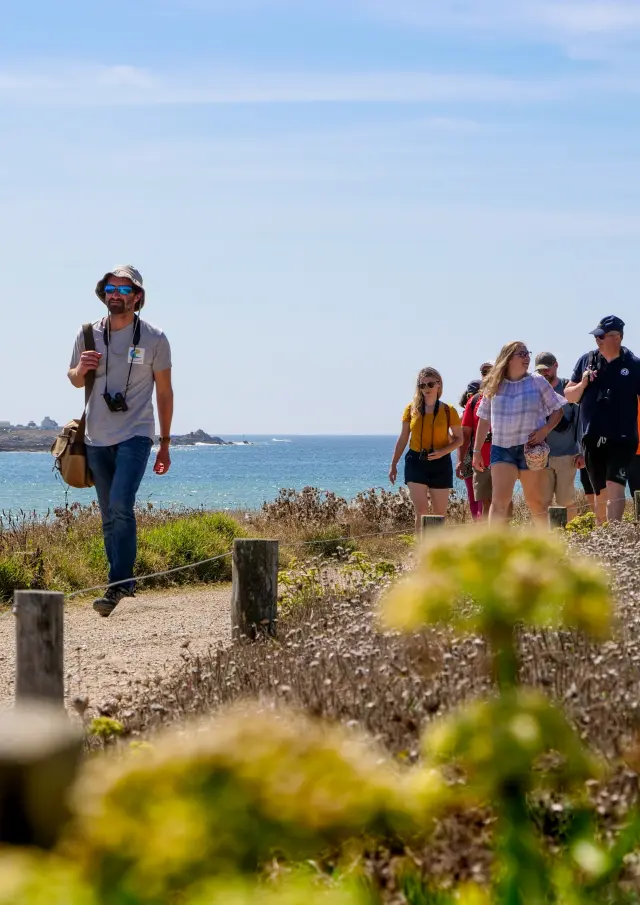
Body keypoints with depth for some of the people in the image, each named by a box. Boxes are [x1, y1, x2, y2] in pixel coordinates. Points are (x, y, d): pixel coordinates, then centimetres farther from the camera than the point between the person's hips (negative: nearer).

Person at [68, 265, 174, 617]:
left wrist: (165, 445, 7)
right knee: (109, 517, 8)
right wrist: (81, 368, -8)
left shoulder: (154, 339, -2)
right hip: (97, 438, 4)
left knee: (121, 507, -20)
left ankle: (118, 584, -18)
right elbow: (74, 380, 18)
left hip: (135, 435, -4)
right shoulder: (88, 335, 5)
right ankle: (123, 583, 19)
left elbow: (164, 392, 5)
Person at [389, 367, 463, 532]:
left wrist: (443, 451, -15)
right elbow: (403, 439, 10)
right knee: (421, 512, -10)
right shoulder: (412, 409, 3)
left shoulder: (448, 411, -1)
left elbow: (459, 438, 3)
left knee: (439, 514, 5)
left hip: (440, 463, 0)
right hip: (416, 462, 0)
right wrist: (393, 465, 9)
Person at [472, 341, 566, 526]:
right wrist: (477, 450, 12)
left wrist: (545, 430, -11)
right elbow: (484, 419, 14)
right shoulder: (494, 386, 7)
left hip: (531, 449, -1)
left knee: (535, 501, 6)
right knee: (499, 499, -11)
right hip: (501, 448, 1)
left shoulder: (537, 382, 3)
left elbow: (557, 410, 6)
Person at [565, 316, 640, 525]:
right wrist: (583, 383, -7)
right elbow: (569, 395, 13)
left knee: (615, 488, -16)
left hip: (621, 438, -4)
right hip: (592, 438, 4)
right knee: (601, 492, 13)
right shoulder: (586, 360, 7)